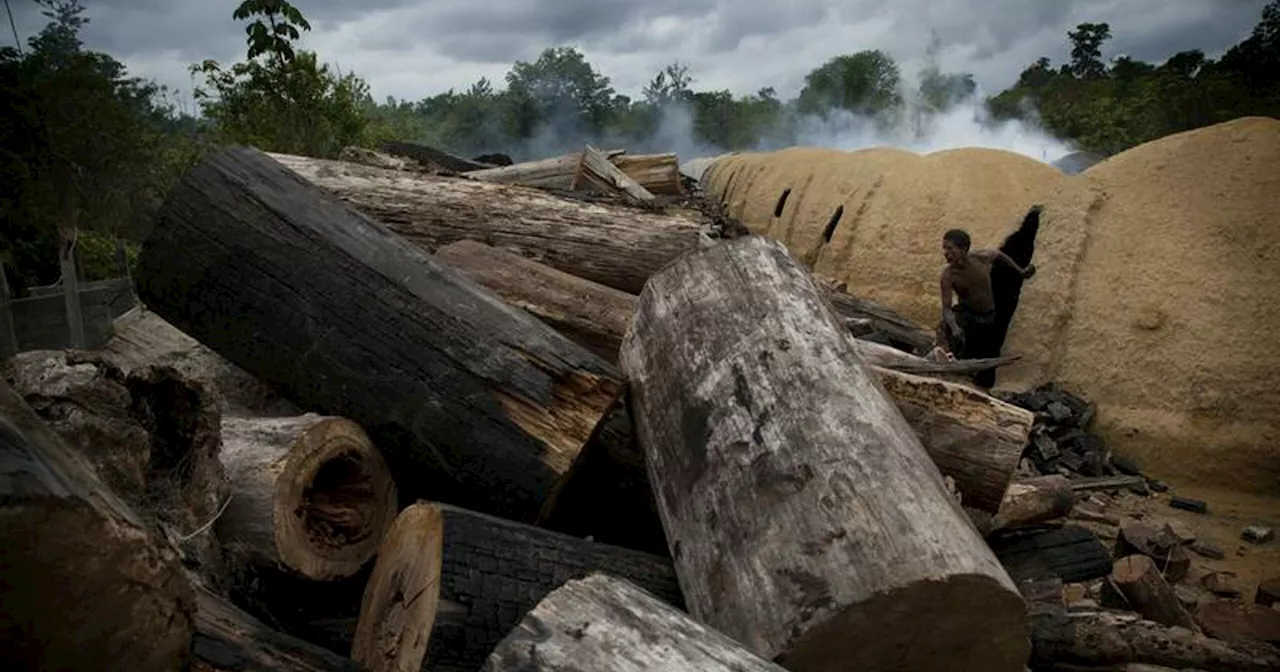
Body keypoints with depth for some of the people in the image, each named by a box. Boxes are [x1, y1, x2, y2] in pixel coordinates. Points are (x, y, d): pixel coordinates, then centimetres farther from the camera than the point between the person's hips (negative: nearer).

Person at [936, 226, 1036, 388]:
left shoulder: (982, 257, -19)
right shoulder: (948, 275, -25)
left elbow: (998, 254, 7)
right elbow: (946, 307, -28)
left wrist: (1020, 271, 10)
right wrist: (954, 328, -47)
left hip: (988, 319, 2)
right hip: (966, 315, -2)